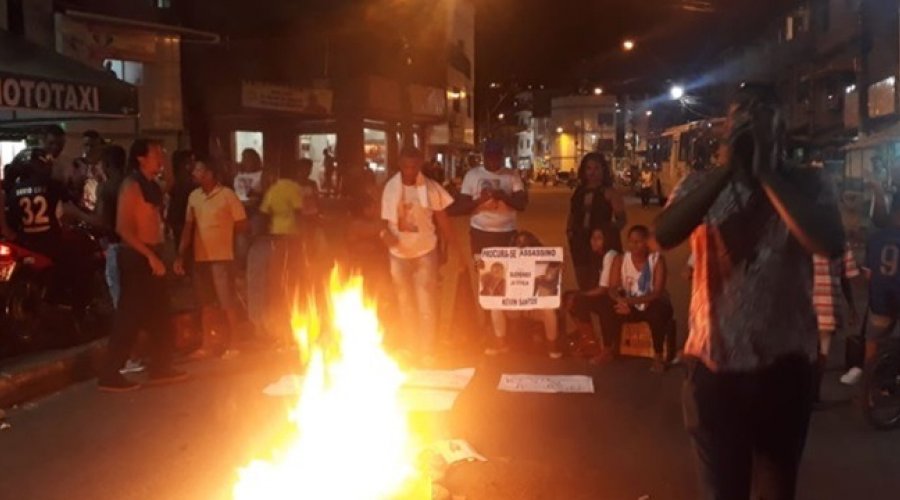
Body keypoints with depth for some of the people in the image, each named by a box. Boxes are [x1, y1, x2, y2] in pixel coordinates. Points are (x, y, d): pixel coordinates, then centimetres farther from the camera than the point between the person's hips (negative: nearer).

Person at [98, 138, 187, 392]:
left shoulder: (151, 185, 12)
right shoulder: (131, 185, -13)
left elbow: (170, 183, 36)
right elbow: (123, 228, -20)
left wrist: (165, 164, 17)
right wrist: (150, 256, -23)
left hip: (151, 255, 9)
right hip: (137, 257, -9)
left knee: (159, 314, 13)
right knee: (130, 316, -7)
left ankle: (161, 367, 23)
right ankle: (110, 374, -2)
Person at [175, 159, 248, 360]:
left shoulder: (227, 195, -8)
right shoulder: (194, 196, 6)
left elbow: (242, 225, -3)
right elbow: (188, 227, 9)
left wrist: (221, 231, 7)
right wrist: (181, 255, 5)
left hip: (222, 256, -5)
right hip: (200, 257, 5)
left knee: (228, 302, -1)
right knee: (206, 303, 12)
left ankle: (231, 345, 10)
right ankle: (208, 345, 22)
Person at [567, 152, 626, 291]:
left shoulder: (610, 192, -4)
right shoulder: (578, 192, 11)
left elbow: (621, 219, -8)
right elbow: (572, 215, 23)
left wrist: (611, 230, -26)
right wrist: (569, 230, 6)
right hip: (580, 243, 6)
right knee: (583, 286, 14)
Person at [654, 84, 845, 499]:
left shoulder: (806, 185, -2)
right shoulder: (701, 184, 0)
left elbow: (831, 244, -22)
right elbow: (665, 235, -20)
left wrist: (767, 173, -18)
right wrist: (729, 167, -20)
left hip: (784, 366, 1)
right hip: (715, 364, 0)